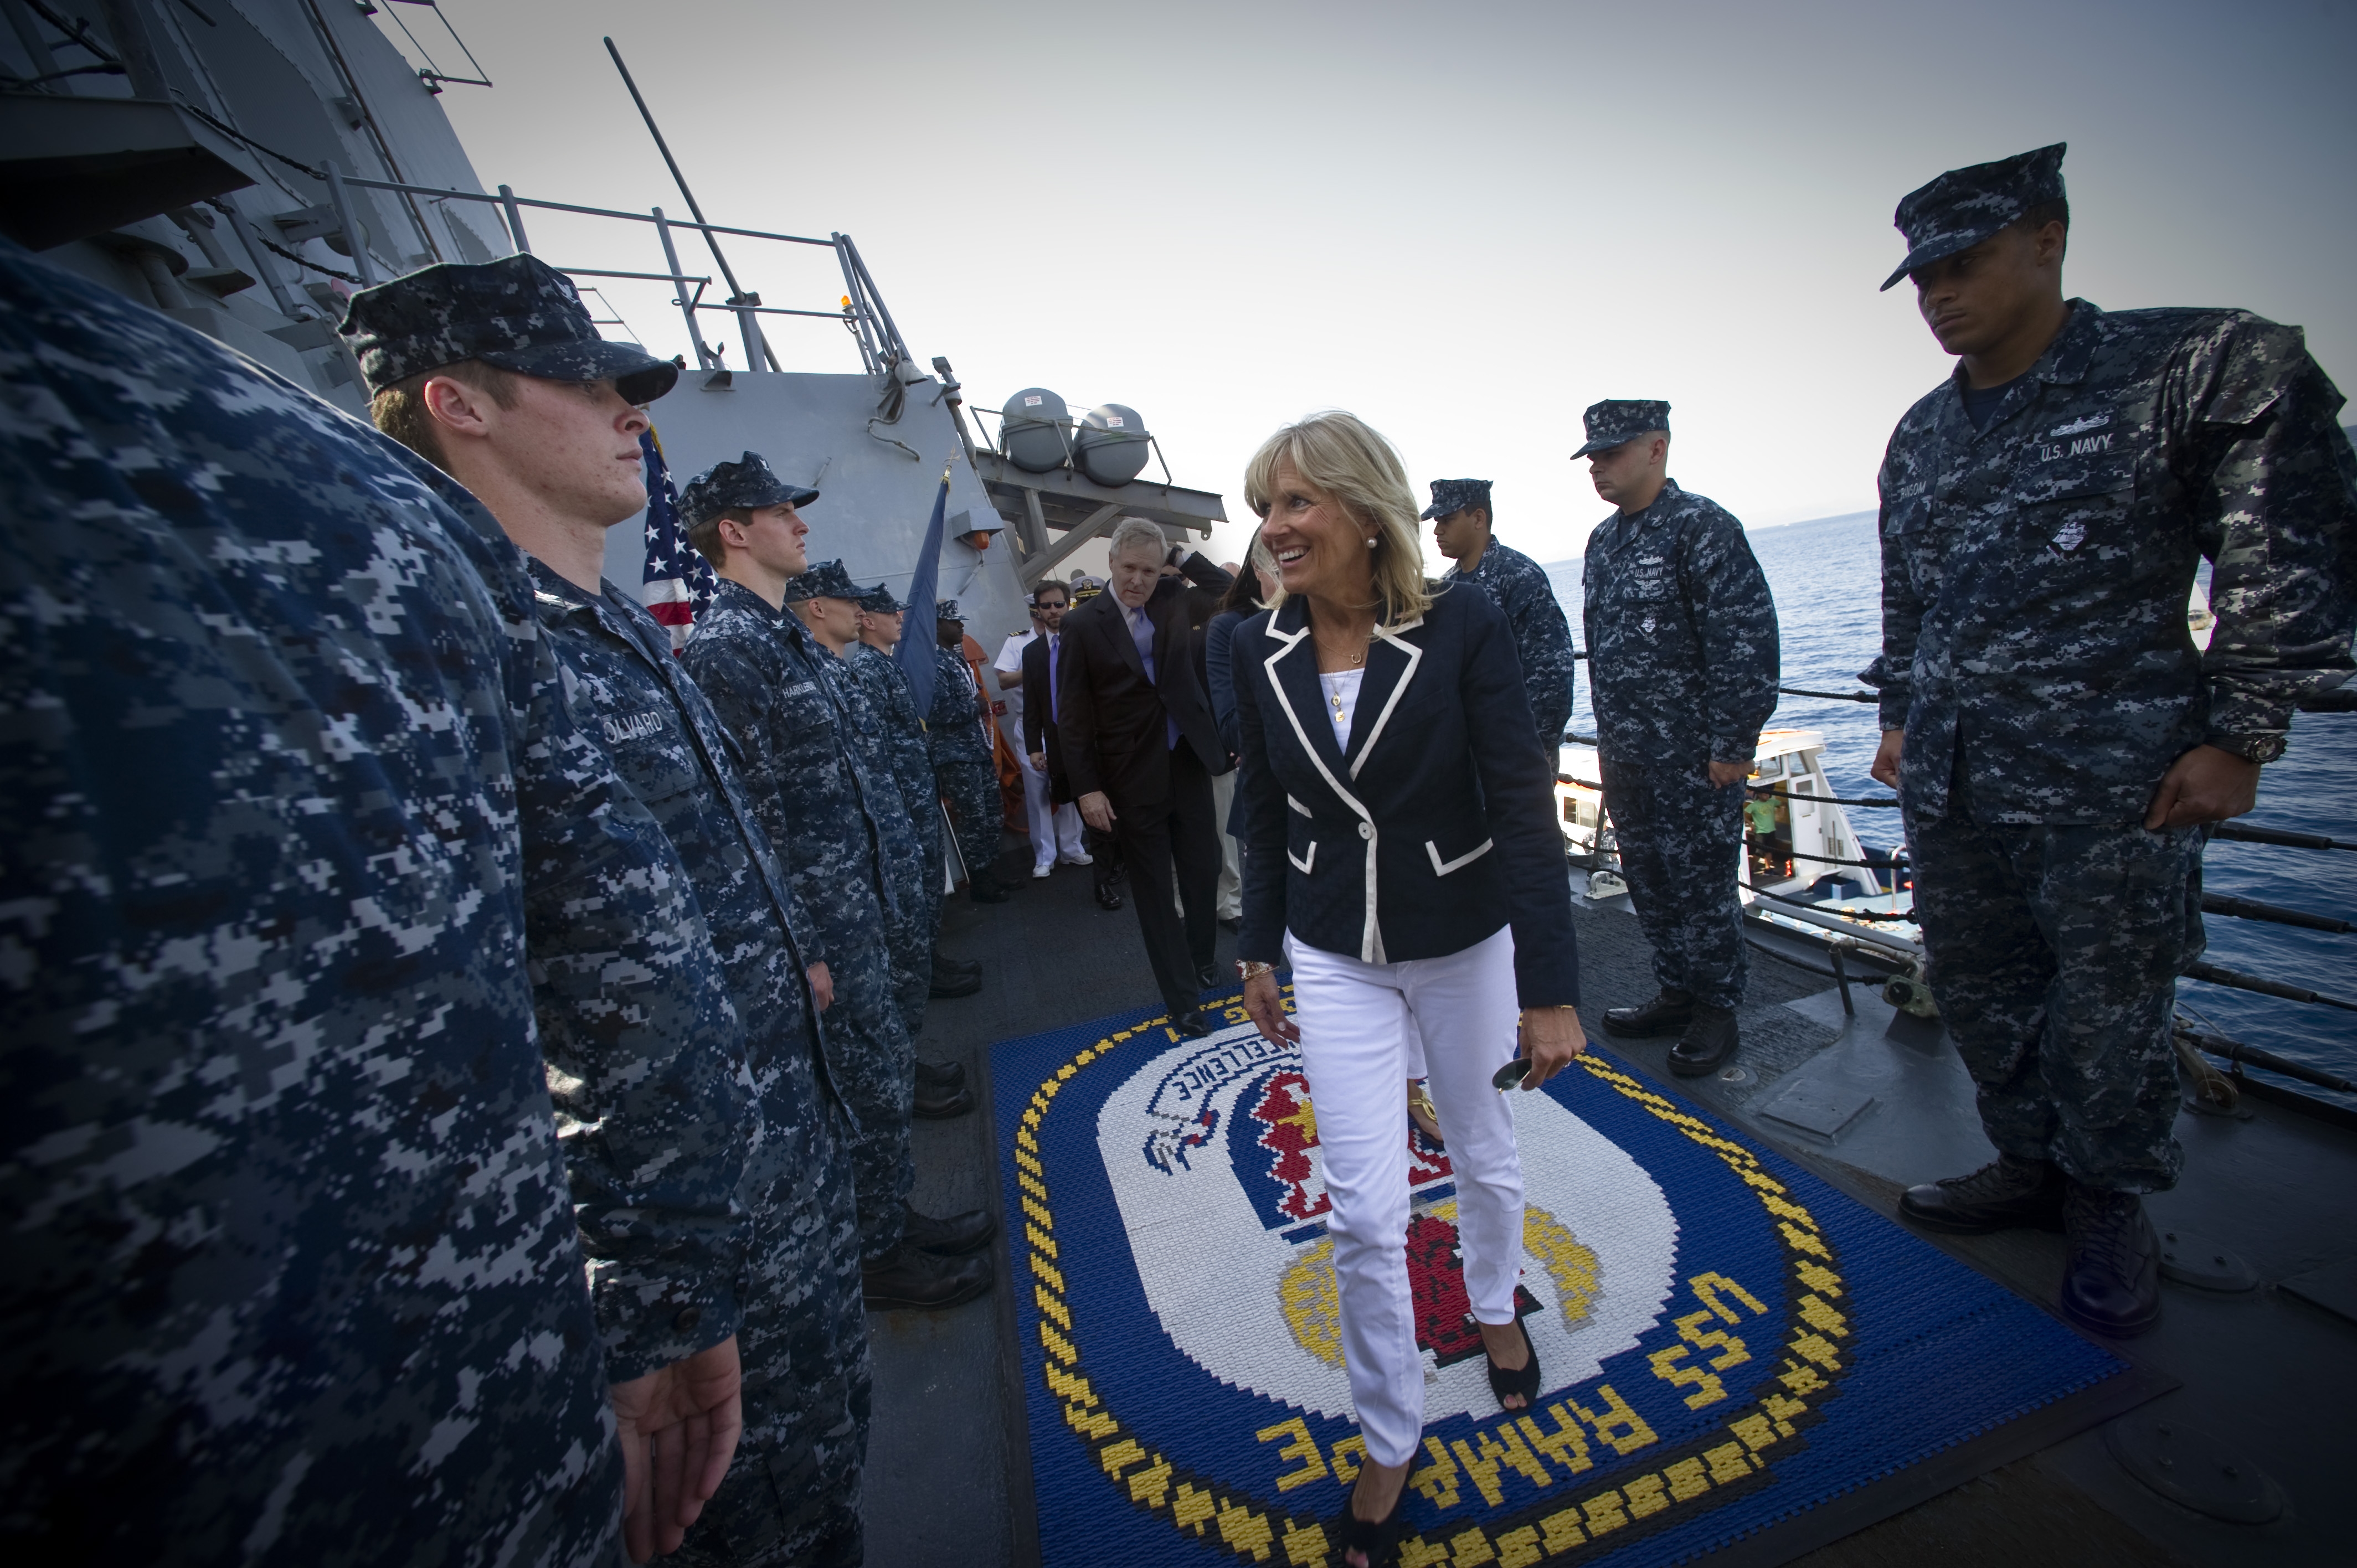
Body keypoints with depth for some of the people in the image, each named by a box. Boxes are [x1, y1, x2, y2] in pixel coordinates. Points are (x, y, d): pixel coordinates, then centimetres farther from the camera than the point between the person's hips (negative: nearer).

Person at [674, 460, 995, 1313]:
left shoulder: (789, 632, 13)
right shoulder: (727, 644, -18)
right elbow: (753, 811, -21)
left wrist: (885, 843, 19)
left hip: (858, 898, 9)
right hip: (820, 915, -9)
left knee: (883, 1068, 20)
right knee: (872, 1081, 5)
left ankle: (895, 1215, 39)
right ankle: (877, 1253, 27)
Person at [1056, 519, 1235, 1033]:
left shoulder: (1174, 601, 4)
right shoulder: (1084, 624, -5)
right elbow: (1072, 714, -5)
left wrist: (1180, 555, 2)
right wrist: (1087, 788, -10)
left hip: (1187, 762, 3)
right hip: (1132, 778, -3)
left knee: (1203, 870, 13)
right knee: (1154, 889, 7)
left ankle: (1201, 959, 40)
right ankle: (1182, 999, 20)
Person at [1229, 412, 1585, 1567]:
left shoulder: (1464, 628, -16)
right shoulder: (1259, 652, -6)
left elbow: (1522, 810, -15)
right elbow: (1266, 816, 3)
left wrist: (1551, 988, -14)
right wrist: (1260, 952, 8)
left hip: (1467, 941, -1)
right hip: (1335, 958, 2)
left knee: (1485, 1158, 22)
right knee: (1364, 1214, 4)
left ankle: (1495, 1306, 56)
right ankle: (1390, 1440, 31)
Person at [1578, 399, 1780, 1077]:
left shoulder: (1702, 526, -11)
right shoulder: (1603, 539, 13)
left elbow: (1747, 639, -16)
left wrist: (1732, 743, -18)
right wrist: (1608, 736, 16)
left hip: (1692, 754, -8)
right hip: (1625, 752, 8)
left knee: (1699, 877, 2)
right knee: (1647, 875, 14)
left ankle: (1716, 1010, 20)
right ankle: (1677, 994, 30)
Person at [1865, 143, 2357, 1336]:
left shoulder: (2206, 368, -3)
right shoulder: (1919, 437, 12)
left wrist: (2239, 736, -9)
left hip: (2110, 781, -5)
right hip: (1947, 781, 5)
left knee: (2108, 1013, 6)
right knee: (1974, 990, 13)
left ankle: (2109, 1208, 28)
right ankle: (2032, 1169, 33)